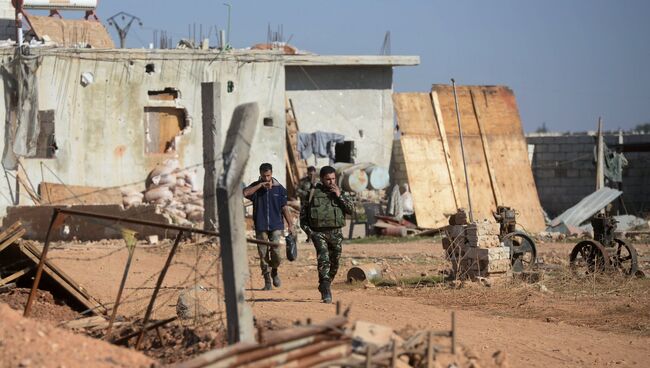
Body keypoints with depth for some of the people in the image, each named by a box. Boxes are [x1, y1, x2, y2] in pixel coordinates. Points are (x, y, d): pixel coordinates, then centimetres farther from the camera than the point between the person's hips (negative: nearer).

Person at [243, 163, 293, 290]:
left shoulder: (279, 188, 5)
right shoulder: (256, 187, 4)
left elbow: (284, 208, 8)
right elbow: (245, 193, -16)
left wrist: (290, 225, 4)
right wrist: (260, 185, -18)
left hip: (276, 226, -1)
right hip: (261, 227, 1)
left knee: (275, 252, -14)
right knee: (263, 255, 0)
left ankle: (274, 272, 15)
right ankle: (267, 281, 9)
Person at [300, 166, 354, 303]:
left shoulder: (340, 193, 7)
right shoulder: (313, 193, 1)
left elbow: (351, 209, -4)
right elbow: (303, 213, 7)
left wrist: (339, 195, -13)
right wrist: (307, 230, -4)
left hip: (335, 233, 3)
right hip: (319, 233, -3)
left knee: (334, 263, 10)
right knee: (323, 260, -19)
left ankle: (324, 287, 32)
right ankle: (326, 292, -24)